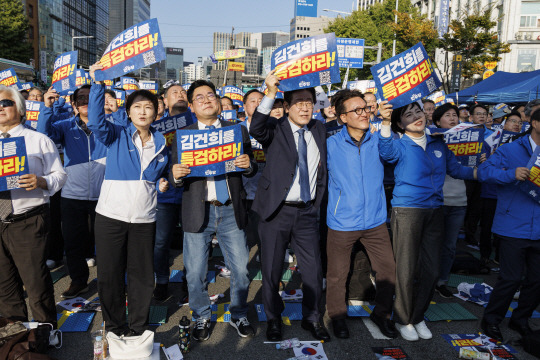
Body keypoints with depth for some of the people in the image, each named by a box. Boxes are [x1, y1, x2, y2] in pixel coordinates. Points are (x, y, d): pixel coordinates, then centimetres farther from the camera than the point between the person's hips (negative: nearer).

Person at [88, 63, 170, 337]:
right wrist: (98, 84, -25)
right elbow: (95, 122, -21)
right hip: (111, 215, -2)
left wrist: (164, 183, 0)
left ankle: (138, 328, 28)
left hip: (144, 218, 2)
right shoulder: (116, 136, 0)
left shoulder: (160, 143, 9)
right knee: (109, 275, 7)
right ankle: (115, 326, 28)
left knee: (142, 275, 9)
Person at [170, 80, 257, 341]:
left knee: (240, 269, 9)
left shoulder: (238, 131, 8)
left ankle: (239, 316, 32)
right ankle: (202, 318, 32)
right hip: (198, 212, -1)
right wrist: (176, 175, -22)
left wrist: (248, 165, -14)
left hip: (231, 211, 1)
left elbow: (251, 170, 8)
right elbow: (175, 179, 1)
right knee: (195, 273, 8)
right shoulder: (182, 136, 4)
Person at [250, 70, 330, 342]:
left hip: (307, 212, 4)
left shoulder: (319, 130, 10)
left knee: (314, 271, 10)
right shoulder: (276, 130, -4)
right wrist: (271, 92, -32)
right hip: (276, 211, -3)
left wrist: (318, 202, 10)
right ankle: (273, 320, 32)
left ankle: (311, 319, 33)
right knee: (271, 271, 10)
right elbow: (256, 129, -27)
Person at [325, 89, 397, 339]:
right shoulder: (331, 144, -6)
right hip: (342, 222, -2)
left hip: (375, 220, 3)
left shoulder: (378, 140, 1)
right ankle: (337, 317, 35)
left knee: (388, 270, 11)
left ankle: (382, 314, 36)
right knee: (337, 274, 10)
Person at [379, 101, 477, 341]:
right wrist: (385, 123, -40)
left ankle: (418, 317, 29)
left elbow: (455, 169, 21)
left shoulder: (437, 144, 12)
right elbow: (387, 152, -27)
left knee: (432, 269, 11)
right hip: (407, 210, -5)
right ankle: (403, 320, 20)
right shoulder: (400, 145, -4)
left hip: (434, 210, 5)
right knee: (406, 269, 0)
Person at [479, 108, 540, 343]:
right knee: (512, 278, -1)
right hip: (513, 228, -5)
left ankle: (520, 319, 33)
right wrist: (511, 174, -29)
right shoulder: (510, 150, -3)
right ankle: (491, 319, 20)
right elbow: (484, 171, -14)